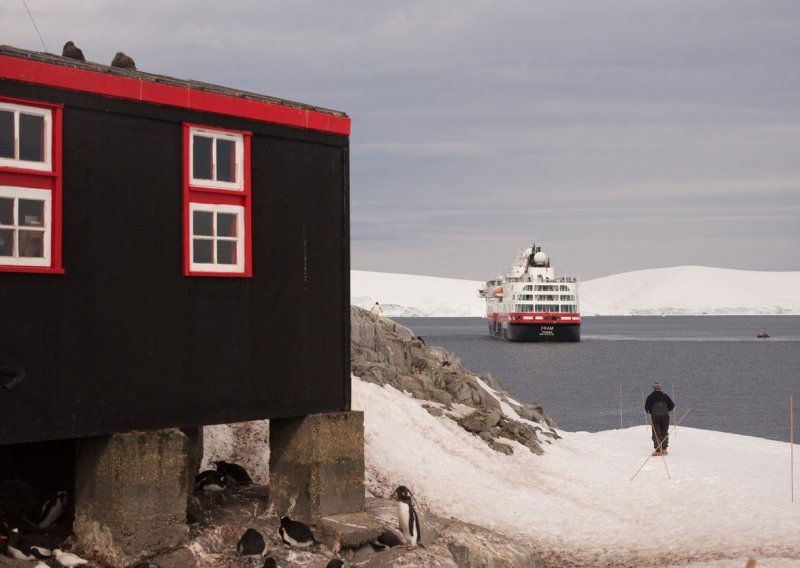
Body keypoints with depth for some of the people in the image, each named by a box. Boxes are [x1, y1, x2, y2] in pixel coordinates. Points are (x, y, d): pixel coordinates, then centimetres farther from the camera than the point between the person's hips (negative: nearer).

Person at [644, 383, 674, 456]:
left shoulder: (650, 397, 1)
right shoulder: (665, 396, 8)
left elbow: (647, 407, -3)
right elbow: (672, 405, 8)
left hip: (655, 417, -2)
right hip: (665, 416, 2)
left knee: (656, 434, 1)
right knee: (664, 433, 13)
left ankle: (658, 450, -6)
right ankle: (664, 449, 13)